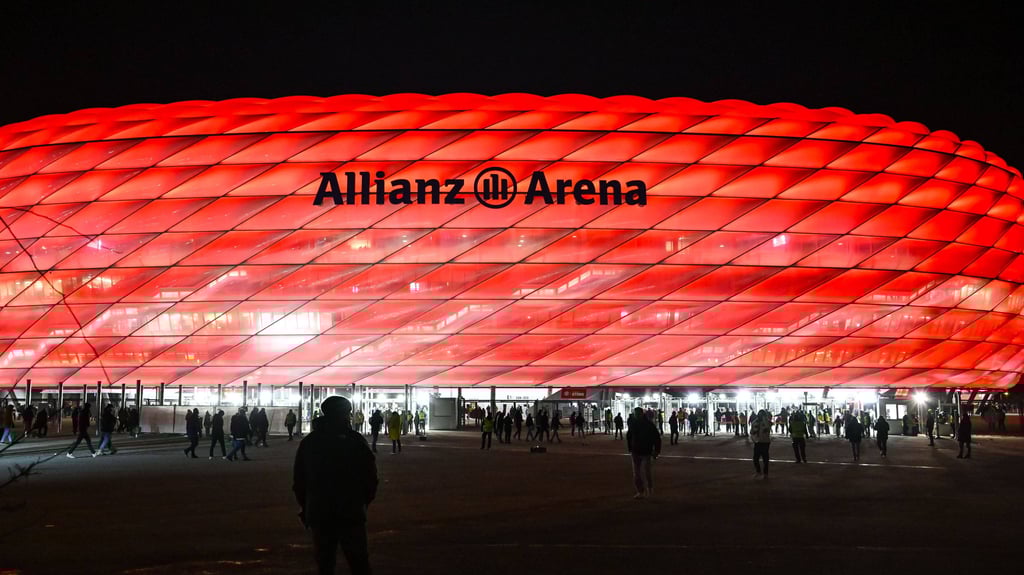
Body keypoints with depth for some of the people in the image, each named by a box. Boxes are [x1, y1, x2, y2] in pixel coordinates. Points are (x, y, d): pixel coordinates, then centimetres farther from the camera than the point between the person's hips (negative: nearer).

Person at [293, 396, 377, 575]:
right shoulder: (355, 440, -8)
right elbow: (370, 475, -8)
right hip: (351, 513, -3)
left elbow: (298, 480, 7)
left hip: (319, 513, 3)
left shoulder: (308, 442, 3)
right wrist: (365, 501, 6)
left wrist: (305, 507, 16)